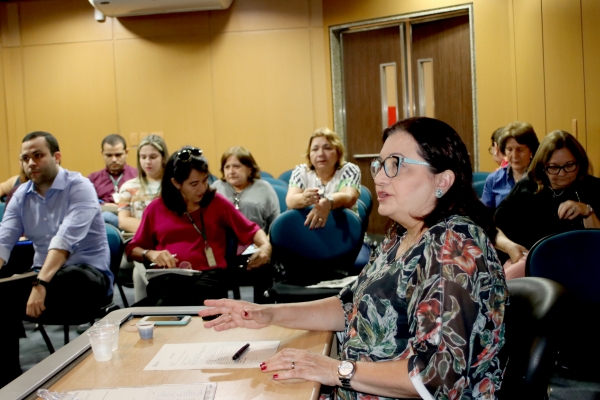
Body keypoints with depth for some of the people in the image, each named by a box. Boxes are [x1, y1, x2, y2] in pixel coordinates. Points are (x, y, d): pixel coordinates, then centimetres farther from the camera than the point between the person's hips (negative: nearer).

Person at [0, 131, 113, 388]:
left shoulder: (80, 187, -12)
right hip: (44, 273, 6)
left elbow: (65, 239, -25)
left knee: (68, 280, -38)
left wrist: (40, 284, -37)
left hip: (90, 273, -5)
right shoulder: (21, 195, 7)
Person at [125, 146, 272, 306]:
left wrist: (265, 246, -3)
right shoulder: (156, 208, 17)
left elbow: (251, 230, 18)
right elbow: (132, 249, 22)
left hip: (208, 274, -1)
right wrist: (150, 254, 0)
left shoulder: (217, 202, 15)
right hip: (167, 276, 1)